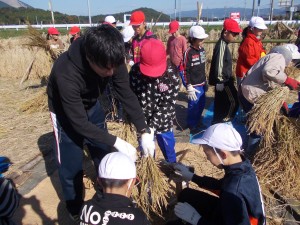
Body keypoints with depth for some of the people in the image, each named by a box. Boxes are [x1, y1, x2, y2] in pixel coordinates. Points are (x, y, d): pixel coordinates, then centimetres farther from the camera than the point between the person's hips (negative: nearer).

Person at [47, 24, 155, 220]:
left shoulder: (111, 60, -27)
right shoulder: (66, 73, -41)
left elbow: (127, 95, -18)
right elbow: (79, 122, -34)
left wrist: (144, 131, -26)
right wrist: (116, 142, -36)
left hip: (92, 106, 5)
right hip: (67, 113, -4)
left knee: (104, 156, 14)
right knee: (72, 165, 1)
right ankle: (75, 210, 29)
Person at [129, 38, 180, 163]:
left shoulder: (171, 77, -22)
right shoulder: (135, 70, -15)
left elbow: (167, 106, -23)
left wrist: (152, 126, -27)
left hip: (162, 123, -1)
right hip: (141, 121, 2)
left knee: (168, 148, 18)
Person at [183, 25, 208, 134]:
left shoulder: (202, 50, 6)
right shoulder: (188, 52, -16)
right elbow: (185, 71, -15)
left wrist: (205, 81, 18)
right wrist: (189, 87, -17)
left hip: (202, 83, 7)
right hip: (194, 85, -7)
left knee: (201, 104, 17)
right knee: (194, 106, 2)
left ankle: (197, 122, 37)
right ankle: (192, 126, 22)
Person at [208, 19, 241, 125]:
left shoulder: (223, 44, 11)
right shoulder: (222, 45, -20)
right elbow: (218, 65, -24)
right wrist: (219, 81, -22)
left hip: (225, 80, 10)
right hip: (223, 81, -10)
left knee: (221, 103, 17)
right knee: (233, 101, -4)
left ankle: (217, 123, 29)